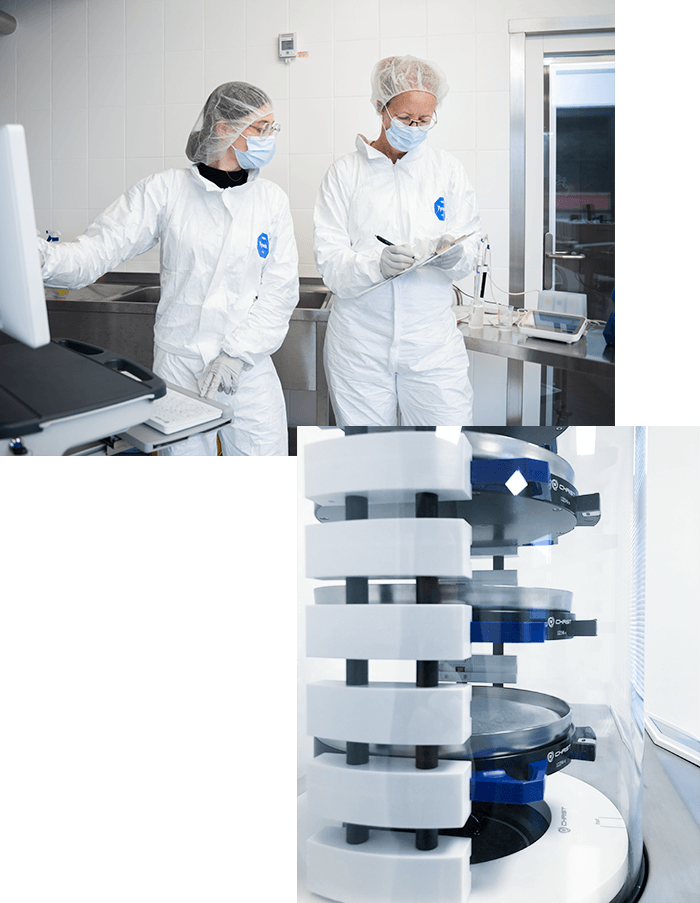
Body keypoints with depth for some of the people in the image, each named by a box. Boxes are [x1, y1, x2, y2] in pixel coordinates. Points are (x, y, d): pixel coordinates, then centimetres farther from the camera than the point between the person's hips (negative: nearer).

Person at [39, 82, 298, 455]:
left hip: (250, 369, 2)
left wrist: (237, 354, -11)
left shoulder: (272, 199, 5)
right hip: (178, 366, -1)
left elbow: (281, 288, 0)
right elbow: (100, 249, -9)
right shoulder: (166, 190, -1)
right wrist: (47, 258, -30)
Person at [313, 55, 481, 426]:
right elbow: (329, 260, -5)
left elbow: (472, 244, 6)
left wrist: (456, 256, -17)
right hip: (360, 344, -1)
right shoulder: (345, 172, 2)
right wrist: (377, 263, -24)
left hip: (433, 340, 1)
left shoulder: (447, 169, 8)